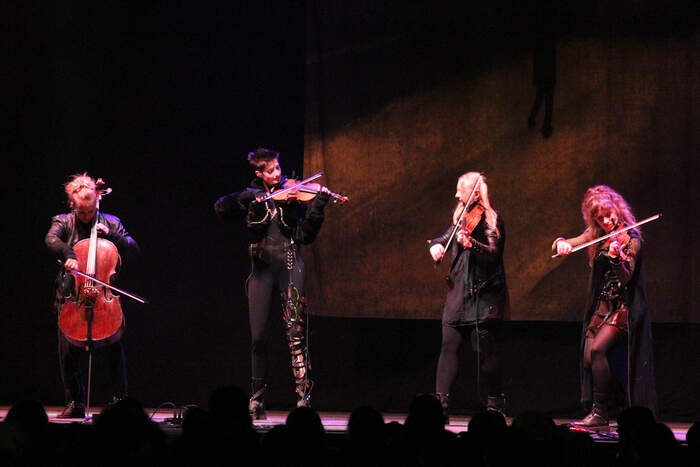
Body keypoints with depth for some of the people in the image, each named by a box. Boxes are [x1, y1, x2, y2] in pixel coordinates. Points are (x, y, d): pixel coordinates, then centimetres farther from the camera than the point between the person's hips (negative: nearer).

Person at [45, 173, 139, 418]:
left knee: (114, 345, -14)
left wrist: (111, 235, -7)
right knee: (68, 348, -8)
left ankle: (120, 398, -5)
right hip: (71, 294, 0)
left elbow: (133, 249, 9)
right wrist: (68, 255, -34)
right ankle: (75, 403, 1)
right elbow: (51, 240, -15)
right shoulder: (64, 222, 6)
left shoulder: (111, 223, 11)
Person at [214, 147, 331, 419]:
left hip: (289, 266, -1)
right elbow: (221, 209, -7)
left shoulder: (292, 195, 6)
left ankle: (303, 396, -9)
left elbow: (305, 236, -2)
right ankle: (257, 399, 10)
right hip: (262, 266, 1)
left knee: (296, 333, -10)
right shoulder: (252, 197, 9)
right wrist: (248, 198, -19)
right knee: (258, 337, 0)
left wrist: (318, 206, -13)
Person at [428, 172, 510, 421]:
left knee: (485, 350, -4)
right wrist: (436, 245, -1)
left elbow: (492, 253, -19)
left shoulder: (490, 220, -7)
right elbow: (445, 238, 22)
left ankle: (495, 403, 6)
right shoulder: (462, 217, 15)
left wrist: (470, 243, -37)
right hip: (458, 292, 7)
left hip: (482, 295, -7)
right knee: (449, 346, -2)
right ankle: (440, 401, -5)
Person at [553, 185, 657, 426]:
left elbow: (625, 278, -19)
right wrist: (561, 243, -16)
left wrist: (617, 259, -40)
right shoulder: (596, 236, 9)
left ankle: (600, 412, -16)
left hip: (623, 309, -6)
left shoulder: (630, 239, -9)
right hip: (600, 307, 6)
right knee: (588, 358, -5)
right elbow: (564, 245, 8)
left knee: (597, 349, -22)